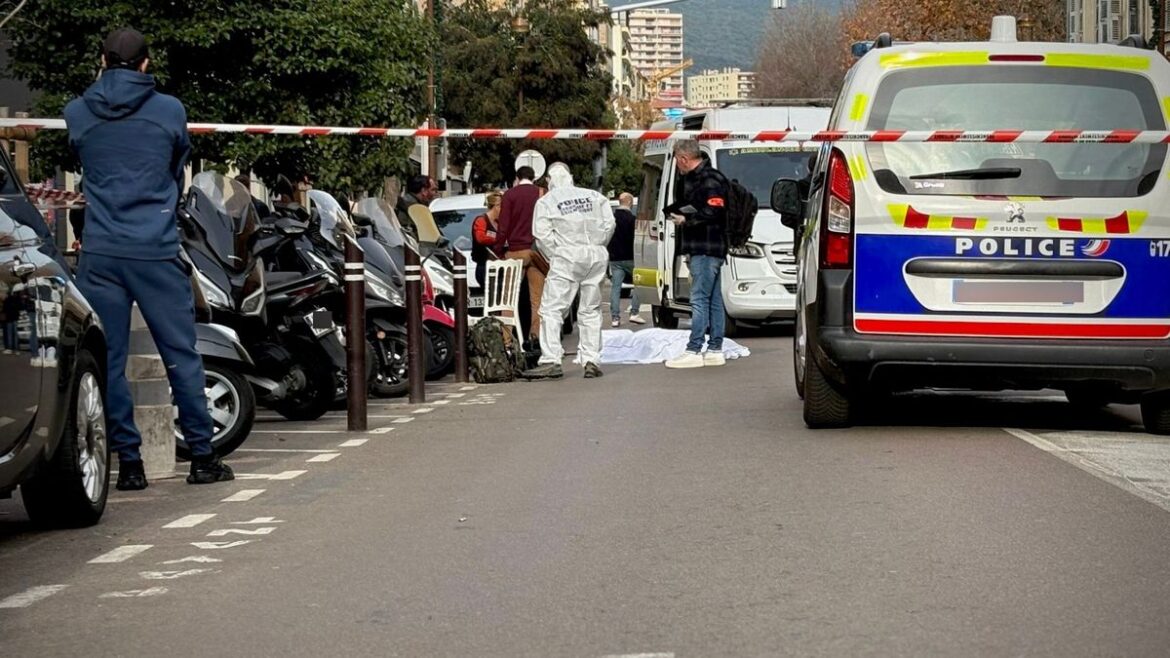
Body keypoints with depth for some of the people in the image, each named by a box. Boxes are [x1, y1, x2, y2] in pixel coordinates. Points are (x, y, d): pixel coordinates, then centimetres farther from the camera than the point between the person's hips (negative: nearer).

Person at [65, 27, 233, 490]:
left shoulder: (77, 115, 3)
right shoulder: (169, 112, 1)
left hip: (100, 253, 1)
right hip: (156, 252, -1)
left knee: (109, 361, 4)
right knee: (182, 356, 7)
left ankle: (129, 463, 4)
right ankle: (202, 458, 10)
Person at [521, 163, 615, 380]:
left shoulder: (546, 202, 2)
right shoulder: (595, 197, 12)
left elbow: (542, 235, -7)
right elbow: (609, 225, 7)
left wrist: (554, 255, 5)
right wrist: (595, 246, 16)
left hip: (567, 258, -4)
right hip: (596, 257, 4)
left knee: (552, 309, -3)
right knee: (591, 310, 12)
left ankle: (551, 360, -13)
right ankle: (592, 360, 8)